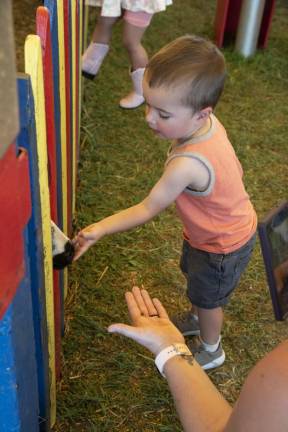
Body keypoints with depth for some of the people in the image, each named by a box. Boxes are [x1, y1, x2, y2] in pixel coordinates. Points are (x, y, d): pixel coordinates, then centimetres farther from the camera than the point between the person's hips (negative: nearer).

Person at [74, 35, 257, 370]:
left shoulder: (187, 165, -43)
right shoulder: (209, 123, -20)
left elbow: (148, 209, -30)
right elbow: (232, 164, -1)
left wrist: (100, 229, -26)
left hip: (222, 246, -8)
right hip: (232, 225, 8)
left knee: (207, 297, 19)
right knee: (193, 275, 31)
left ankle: (211, 350, 49)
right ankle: (197, 318, 62)